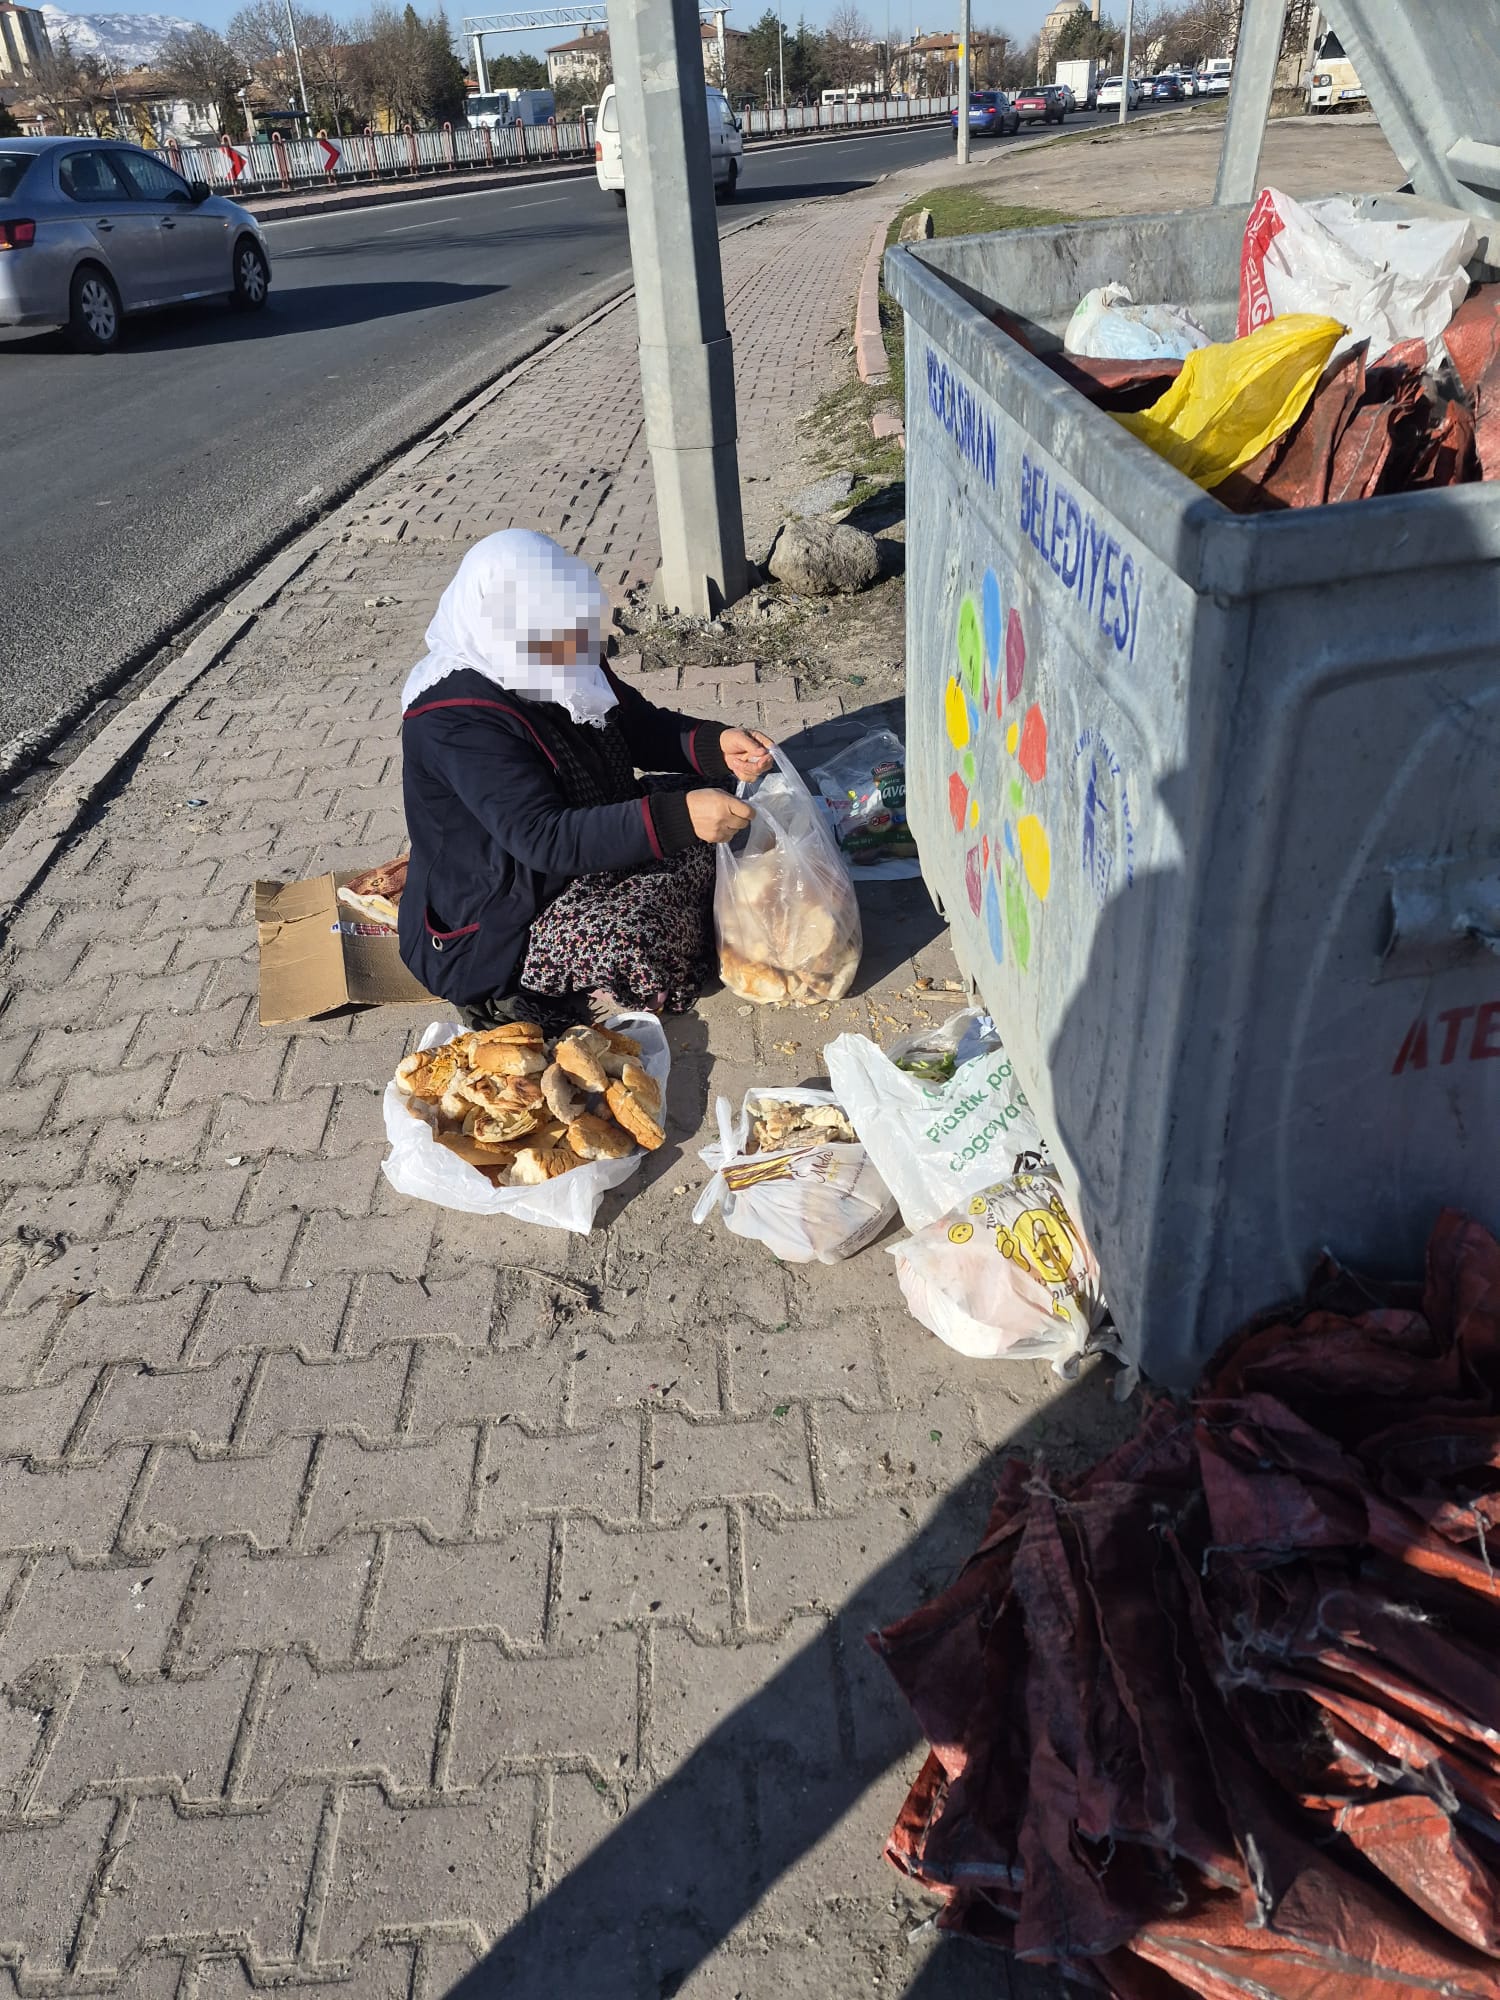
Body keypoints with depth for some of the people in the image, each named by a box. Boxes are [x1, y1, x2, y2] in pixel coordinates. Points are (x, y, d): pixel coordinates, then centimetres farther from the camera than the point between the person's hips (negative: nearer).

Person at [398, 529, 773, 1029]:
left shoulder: (561, 665, -3)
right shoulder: (454, 720, -29)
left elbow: (643, 728, 6)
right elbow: (544, 839, -36)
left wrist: (717, 745, -15)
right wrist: (676, 818, -45)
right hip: (500, 926, -9)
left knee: (713, 804, 2)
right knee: (640, 953, -33)